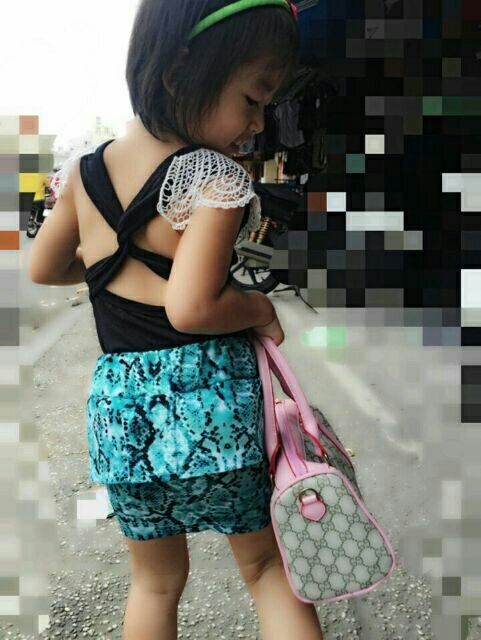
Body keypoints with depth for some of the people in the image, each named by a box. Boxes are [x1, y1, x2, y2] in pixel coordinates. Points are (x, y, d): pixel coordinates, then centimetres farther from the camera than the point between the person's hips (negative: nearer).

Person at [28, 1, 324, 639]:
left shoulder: (84, 171, 5)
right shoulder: (216, 180, -15)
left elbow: (43, 268, 17)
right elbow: (191, 308, -24)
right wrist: (259, 310, -7)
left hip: (117, 401, 5)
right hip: (208, 395, -5)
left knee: (156, 581, 24)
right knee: (263, 564, 18)